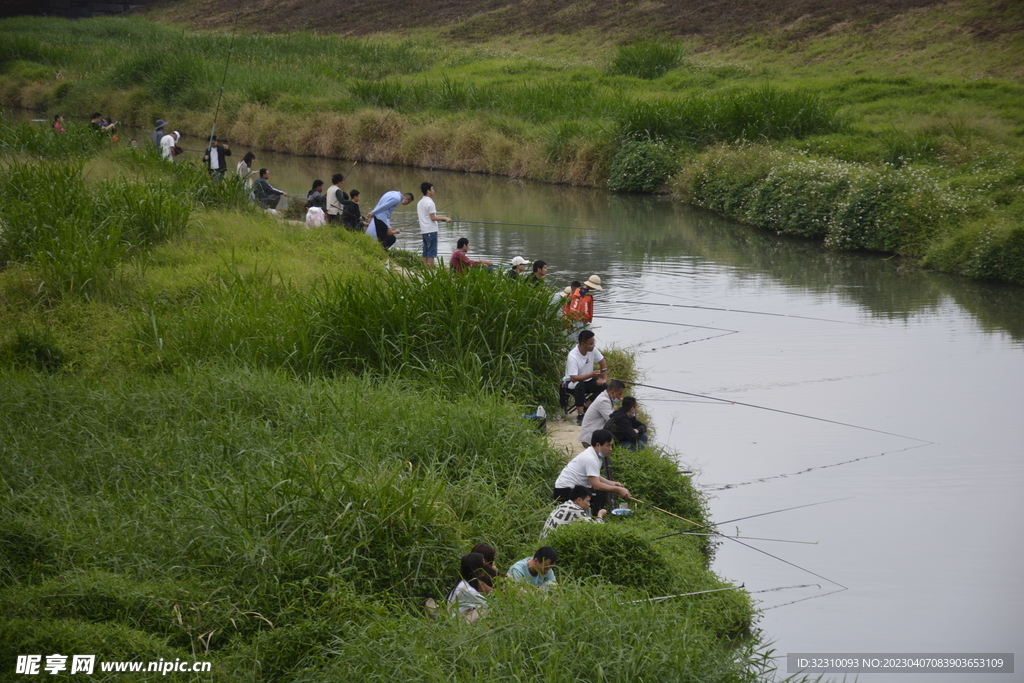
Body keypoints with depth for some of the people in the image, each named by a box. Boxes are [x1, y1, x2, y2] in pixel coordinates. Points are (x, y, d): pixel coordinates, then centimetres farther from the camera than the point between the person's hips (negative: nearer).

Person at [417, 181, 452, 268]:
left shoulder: (420, 203, 13)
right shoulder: (430, 202, -13)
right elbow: (433, 217, -16)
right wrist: (445, 218, -11)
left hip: (424, 231, 8)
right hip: (431, 231, -8)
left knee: (425, 253, 9)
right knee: (431, 254, -7)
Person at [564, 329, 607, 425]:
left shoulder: (592, 349, -10)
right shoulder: (573, 357, -29)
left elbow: (602, 362, 4)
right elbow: (574, 378, -34)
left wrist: (604, 378, -7)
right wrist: (591, 375, -40)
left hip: (587, 380, 6)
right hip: (572, 383, -6)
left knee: (604, 386, -19)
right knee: (579, 386, -40)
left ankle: (586, 405, -4)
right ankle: (580, 416, -36)